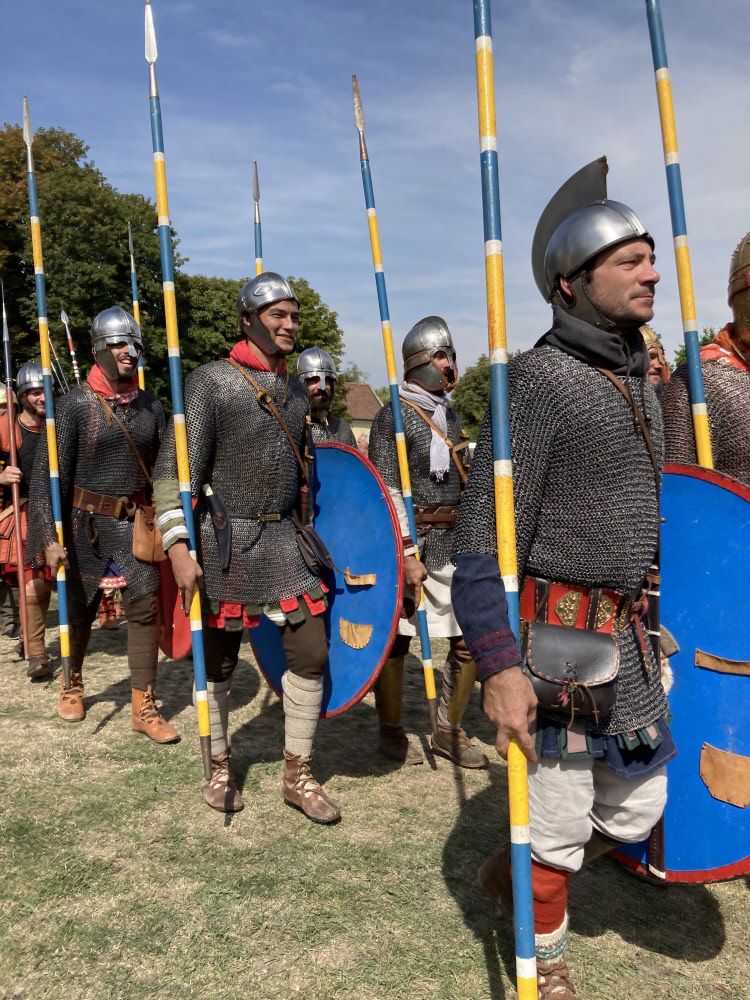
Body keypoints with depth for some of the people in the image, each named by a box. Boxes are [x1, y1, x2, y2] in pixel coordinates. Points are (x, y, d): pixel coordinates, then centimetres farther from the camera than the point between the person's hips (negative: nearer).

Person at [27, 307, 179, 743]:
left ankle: (144, 707, 6)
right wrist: (50, 536, -17)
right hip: (88, 523, -2)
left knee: (145, 607, -5)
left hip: (138, 523, 2)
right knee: (80, 609, 13)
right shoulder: (76, 404, -8)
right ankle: (73, 685, 39)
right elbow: (49, 474, -10)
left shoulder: (151, 405, 3)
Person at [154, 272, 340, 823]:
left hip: (286, 539, 5)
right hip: (224, 542, -5)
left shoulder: (297, 390, 11)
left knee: (311, 652, 3)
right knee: (218, 663, 8)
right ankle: (220, 769, 30)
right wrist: (178, 545, -22)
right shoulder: (211, 381, -9)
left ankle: (298, 775, 20)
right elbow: (176, 468, -13)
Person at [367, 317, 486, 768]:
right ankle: (392, 730, 23)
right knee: (395, 641, 5)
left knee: (471, 639, 6)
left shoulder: (450, 414, 15)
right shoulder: (393, 416, -8)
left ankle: (449, 729, 23)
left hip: (453, 545, 7)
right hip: (409, 542, -7)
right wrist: (406, 554, -17)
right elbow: (386, 492, -12)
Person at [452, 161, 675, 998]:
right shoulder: (541, 381, -16)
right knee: (559, 820, 7)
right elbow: (482, 537, -20)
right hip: (560, 640, -8)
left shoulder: (638, 384, 10)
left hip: (628, 639, 9)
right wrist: (499, 666, -25)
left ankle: (511, 873, 43)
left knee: (638, 806, 20)